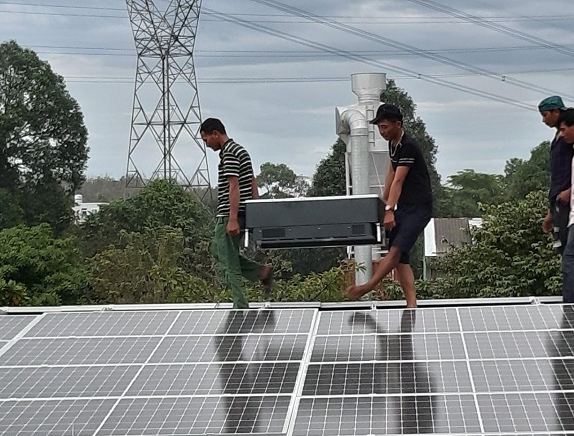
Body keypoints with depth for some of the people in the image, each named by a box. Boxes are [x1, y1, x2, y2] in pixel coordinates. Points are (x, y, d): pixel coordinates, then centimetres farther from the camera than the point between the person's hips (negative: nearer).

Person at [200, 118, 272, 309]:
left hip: (229, 215, -10)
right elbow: (253, 183, 20)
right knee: (217, 251, 21)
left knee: (227, 262, -4)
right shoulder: (240, 150, 18)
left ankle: (241, 306, -3)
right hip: (243, 214, 10)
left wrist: (232, 219, -24)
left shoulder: (229, 153, -13)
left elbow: (234, 187, -21)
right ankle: (262, 272, 12)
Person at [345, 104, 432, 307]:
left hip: (419, 208, -10)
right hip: (403, 207, 10)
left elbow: (398, 181, -23)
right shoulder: (393, 144, 14)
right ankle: (411, 304, -2)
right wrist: (384, 203, 25)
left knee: (397, 250, -21)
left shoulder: (409, 147, -15)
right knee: (400, 257, 1)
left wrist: (389, 210, -28)